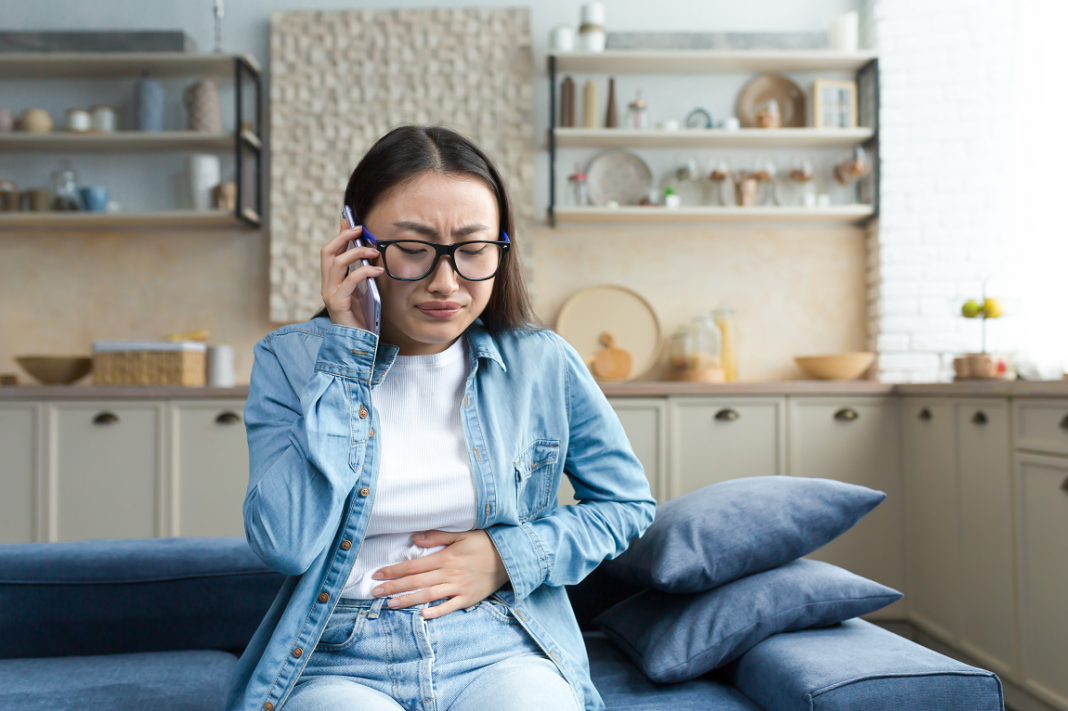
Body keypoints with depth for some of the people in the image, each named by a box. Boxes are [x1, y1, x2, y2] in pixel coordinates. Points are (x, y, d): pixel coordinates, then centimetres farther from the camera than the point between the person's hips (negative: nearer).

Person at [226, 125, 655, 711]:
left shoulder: (542, 364, 2)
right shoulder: (290, 361, 0)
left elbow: (626, 504, 14)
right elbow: (285, 547, -13)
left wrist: (507, 556, -3)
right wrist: (346, 353, -13)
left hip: (499, 653, 2)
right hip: (338, 661, -1)